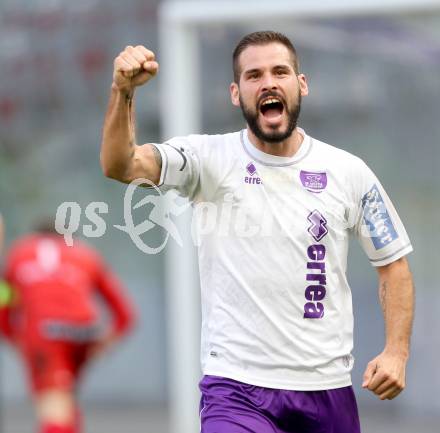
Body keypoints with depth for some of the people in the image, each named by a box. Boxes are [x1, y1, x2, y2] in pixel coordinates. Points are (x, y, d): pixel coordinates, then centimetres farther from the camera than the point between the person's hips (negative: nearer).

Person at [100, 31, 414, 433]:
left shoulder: (349, 173, 4)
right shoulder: (210, 158, -3)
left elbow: (393, 263, 12)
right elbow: (120, 165, -17)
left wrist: (396, 352, -2)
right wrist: (123, 92, -35)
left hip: (327, 389, 3)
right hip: (237, 390, -3)